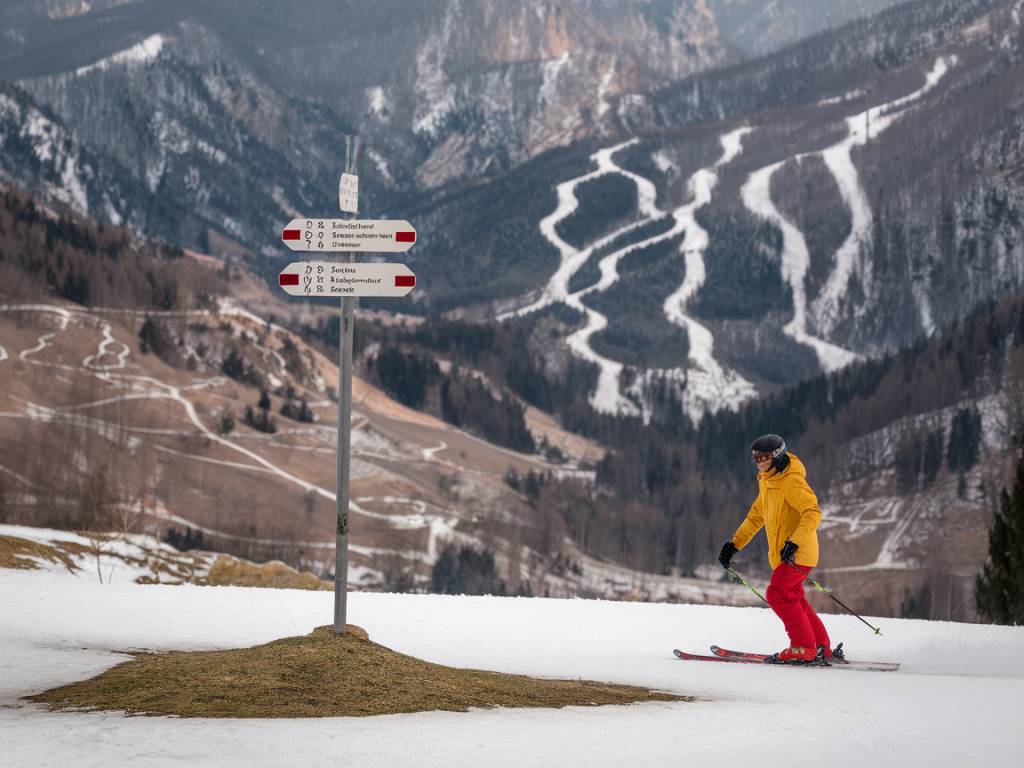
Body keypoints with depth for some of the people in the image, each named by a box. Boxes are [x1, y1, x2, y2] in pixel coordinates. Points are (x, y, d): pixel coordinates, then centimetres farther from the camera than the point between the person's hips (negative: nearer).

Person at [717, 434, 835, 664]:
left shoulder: (792, 482, -18)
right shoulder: (767, 481, 12)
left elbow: (813, 513, -27)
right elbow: (756, 516, 22)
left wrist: (794, 542, -37)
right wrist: (734, 544, 18)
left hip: (798, 553, -10)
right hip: (782, 555, 10)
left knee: (777, 594, -18)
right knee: (793, 599, 15)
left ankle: (804, 647, -14)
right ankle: (821, 648, 22)